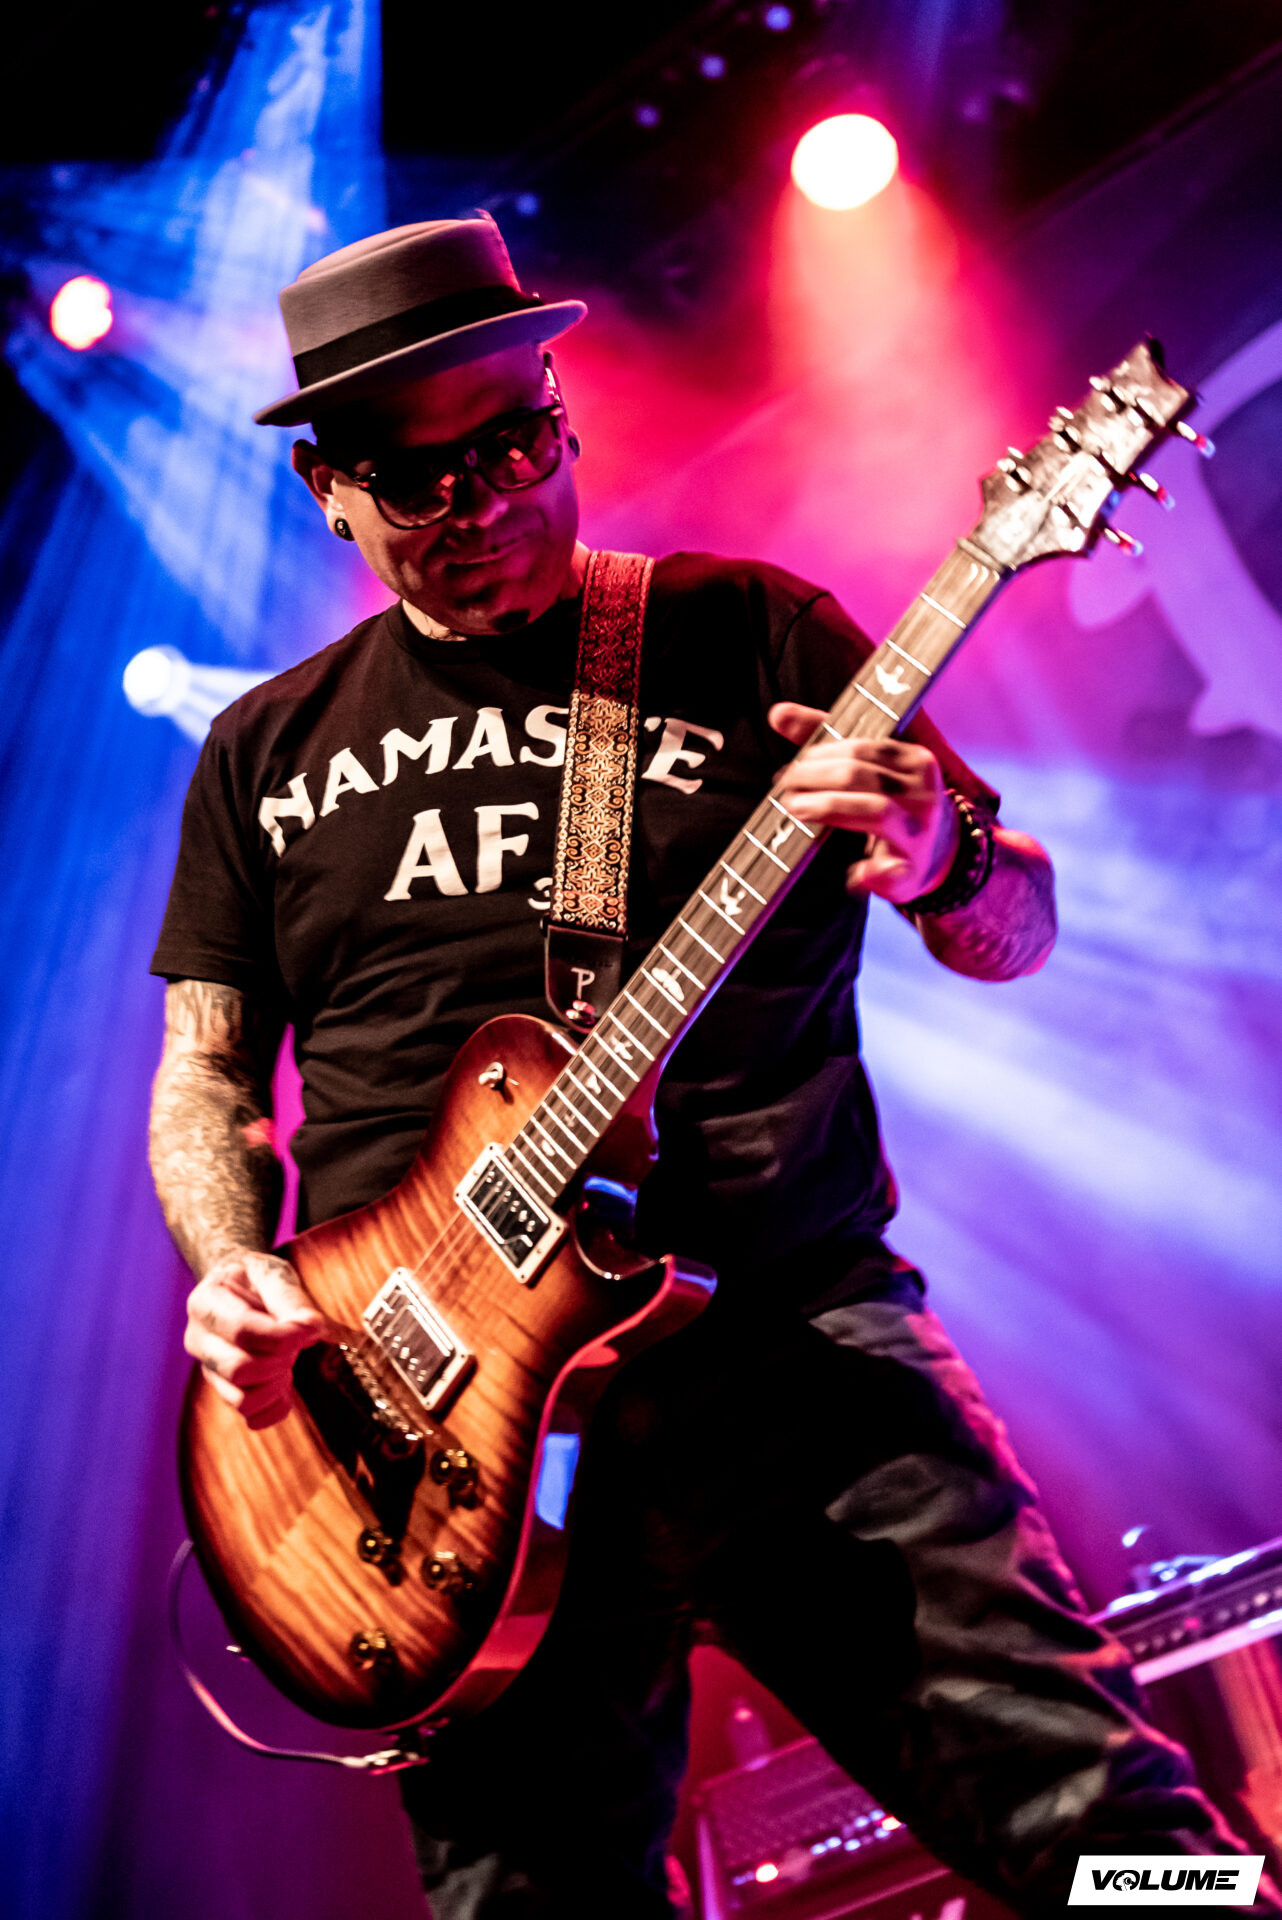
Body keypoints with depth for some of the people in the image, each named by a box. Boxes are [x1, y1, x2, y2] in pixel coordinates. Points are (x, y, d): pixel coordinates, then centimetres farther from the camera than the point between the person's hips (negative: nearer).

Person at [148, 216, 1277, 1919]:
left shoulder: (750, 635, 7)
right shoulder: (268, 748, 14)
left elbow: (1022, 932, 7)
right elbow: (205, 1066, 17)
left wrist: (942, 860, -16)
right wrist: (235, 1274, -1)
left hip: (790, 1344, -1)